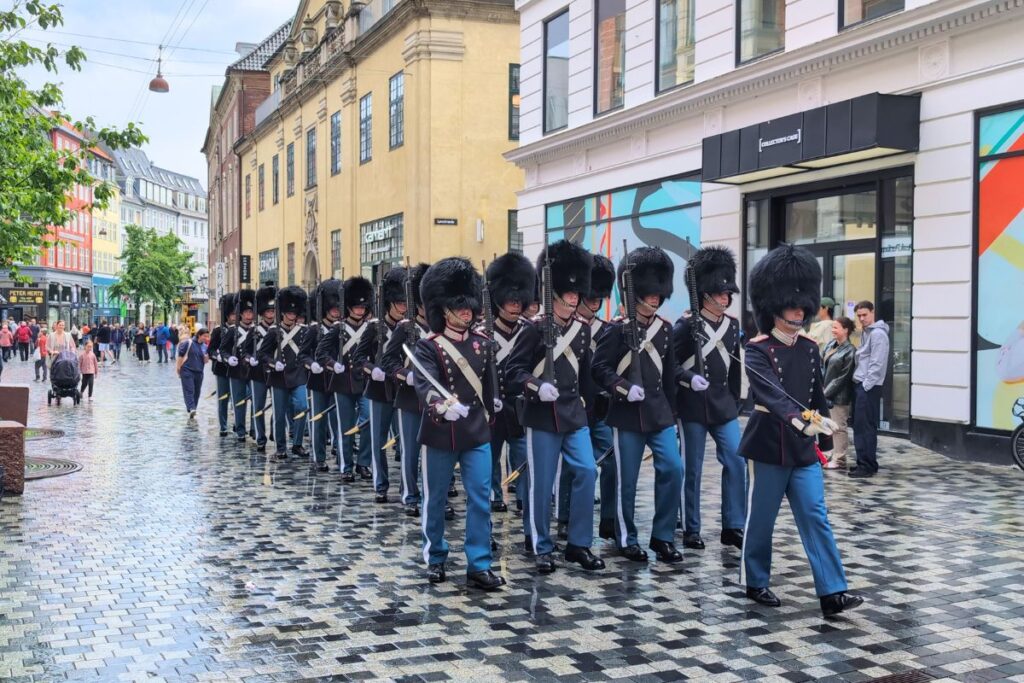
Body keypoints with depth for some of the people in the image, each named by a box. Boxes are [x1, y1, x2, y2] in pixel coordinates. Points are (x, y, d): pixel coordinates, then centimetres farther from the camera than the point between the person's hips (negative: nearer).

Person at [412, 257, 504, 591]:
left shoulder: (482, 343, 6)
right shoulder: (428, 346, -9)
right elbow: (424, 385, -25)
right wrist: (442, 404, -44)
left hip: (477, 435, 3)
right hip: (439, 435, -3)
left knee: (480, 499, -1)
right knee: (435, 499, 9)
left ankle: (479, 566, 4)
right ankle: (435, 557, 26)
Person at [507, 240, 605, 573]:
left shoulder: (583, 328, 7)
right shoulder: (535, 329, -9)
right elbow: (513, 371, -11)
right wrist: (537, 386, -27)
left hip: (574, 414, 5)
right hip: (542, 416, -5)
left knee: (587, 472, -2)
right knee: (541, 483, 2)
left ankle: (579, 544, 10)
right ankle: (541, 547, 16)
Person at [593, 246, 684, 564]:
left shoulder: (665, 328, 7)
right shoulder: (619, 329, -8)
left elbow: (669, 372, 13)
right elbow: (599, 367, -10)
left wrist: (671, 411, 15)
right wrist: (624, 388, -22)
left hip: (659, 412, 4)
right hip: (627, 415, -4)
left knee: (673, 469, -6)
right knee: (627, 479, 3)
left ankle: (663, 536, 7)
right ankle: (626, 539, 18)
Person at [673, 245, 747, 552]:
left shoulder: (733, 325, 8)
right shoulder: (686, 325, -8)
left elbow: (735, 366, 16)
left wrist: (734, 400, 17)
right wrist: (689, 378, -25)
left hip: (724, 406, 5)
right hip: (693, 407, -5)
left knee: (736, 462, -2)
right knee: (692, 469, 3)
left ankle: (733, 527, 7)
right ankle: (691, 530, 13)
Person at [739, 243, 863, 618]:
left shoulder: (809, 348, 8)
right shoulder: (757, 350, -11)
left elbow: (817, 397, 16)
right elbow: (772, 392, -28)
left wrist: (825, 440, 16)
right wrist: (799, 418, -44)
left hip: (804, 448, 5)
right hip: (769, 445, -5)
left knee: (816, 517, 0)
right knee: (761, 518, 6)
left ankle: (832, 593, -2)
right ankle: (756, 583, 23)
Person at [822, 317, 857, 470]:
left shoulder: (849, 351, -12)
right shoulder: (831, 345, 9)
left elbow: (843, 377, -14)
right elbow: (823, 366, 13)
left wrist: (827, 393, -15)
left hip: (840, 395, -7)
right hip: (826, 392, 7)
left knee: (839, 427, -1)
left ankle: (840, 459, 5)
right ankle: (833, 455, 21)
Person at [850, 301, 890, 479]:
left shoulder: (878, 334, -11)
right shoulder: (865, 332, 18)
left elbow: (877, 364, -16)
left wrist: (867, 384, -18)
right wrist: (859, 383, 14)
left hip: (869, 387, -10)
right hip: (860, 384, 10)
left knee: (865, 426, -8)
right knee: (859, 425, 11)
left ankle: (867, 466, -6)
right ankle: (864, 463, 17)